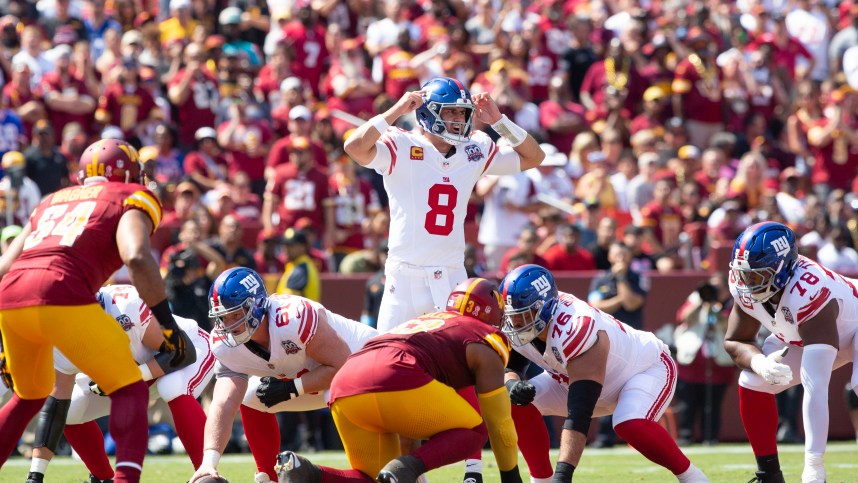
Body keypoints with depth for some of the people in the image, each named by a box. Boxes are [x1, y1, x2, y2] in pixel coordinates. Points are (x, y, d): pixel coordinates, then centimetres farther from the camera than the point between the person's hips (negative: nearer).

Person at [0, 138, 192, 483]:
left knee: (30, 395, 30)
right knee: (130, 390, 4)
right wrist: (167, 322, -3)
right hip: (61, 297, -6)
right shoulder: (132, 200, 15)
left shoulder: (53, 201, 32)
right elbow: (136, 257, -7)